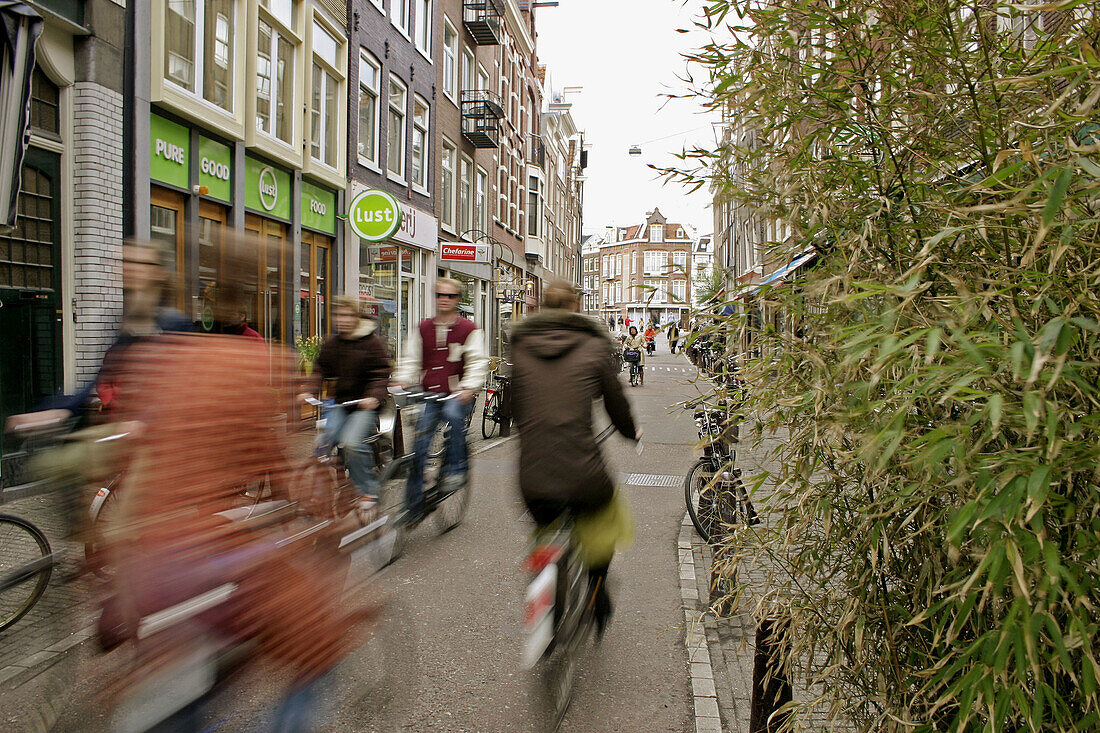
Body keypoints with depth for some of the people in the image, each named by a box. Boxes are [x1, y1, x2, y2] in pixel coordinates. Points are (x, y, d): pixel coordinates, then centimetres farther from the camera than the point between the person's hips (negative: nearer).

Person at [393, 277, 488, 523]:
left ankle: (455, 469, -20)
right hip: (429, 394, 4)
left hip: (458, 394, -3)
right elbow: (410, 359, 13)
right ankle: (413, 506, 9)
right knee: (418, 449, -3)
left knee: (452, 413, -38)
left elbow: (477, 362, -6)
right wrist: (402, 381, -5)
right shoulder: (423, 328, 14)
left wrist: (468, 388, -22)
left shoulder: (469, 329, 2)